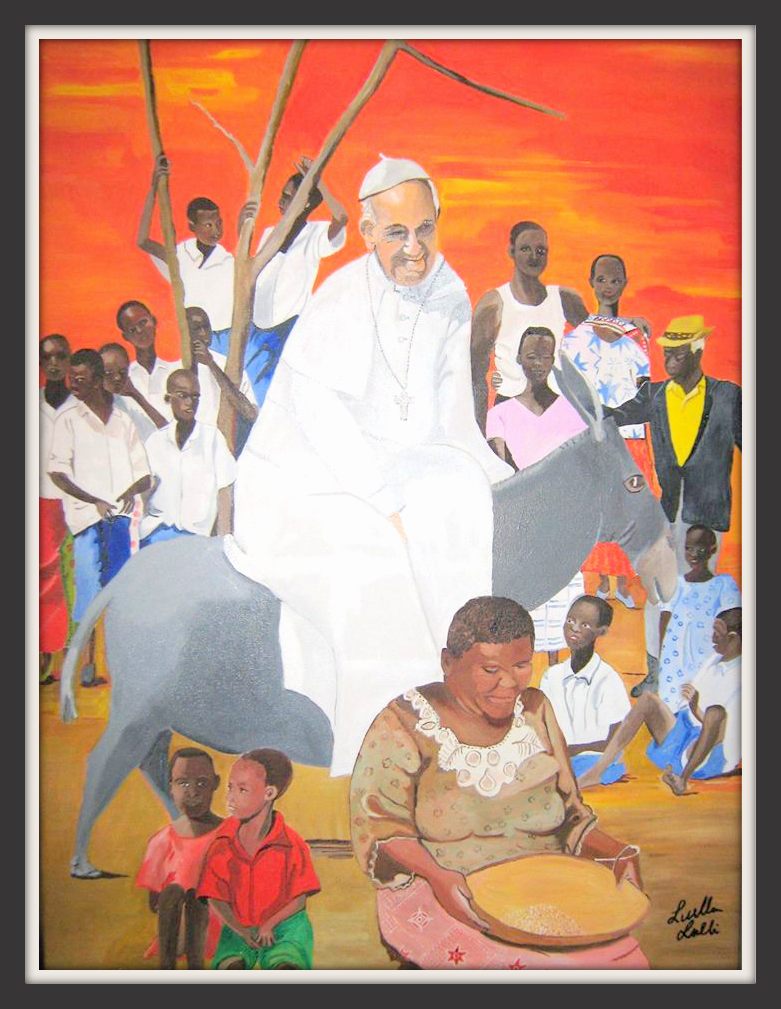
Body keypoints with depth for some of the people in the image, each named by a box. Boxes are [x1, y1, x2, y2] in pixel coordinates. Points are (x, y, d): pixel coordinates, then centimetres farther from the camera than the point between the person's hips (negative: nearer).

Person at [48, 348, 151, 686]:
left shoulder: (123, 421, 16)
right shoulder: (68, 420, 7)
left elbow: (143, 474, 15)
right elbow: (57, 472, -3)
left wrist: (133, 490, -8)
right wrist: (95, 501, -14)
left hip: (121, 515, 3)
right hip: (87, 517, -3)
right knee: (90, 590, -6)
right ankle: (87, 664, 0)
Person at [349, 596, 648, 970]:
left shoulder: (534, 711, 11)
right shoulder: (406, 724, -4)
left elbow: (568, 816, 17)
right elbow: (377, 826, -7)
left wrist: (617, 854, -2)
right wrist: (436, 876, -24)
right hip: (437, 898, -5)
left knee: (622, 956, -21)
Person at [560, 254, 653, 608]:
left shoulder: (636, 333, 8)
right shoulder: (578, 334, 5)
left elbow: (644, 387, 8)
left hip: (630, 433, 1)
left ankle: (623, 583, 12)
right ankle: (603, 582, 15)